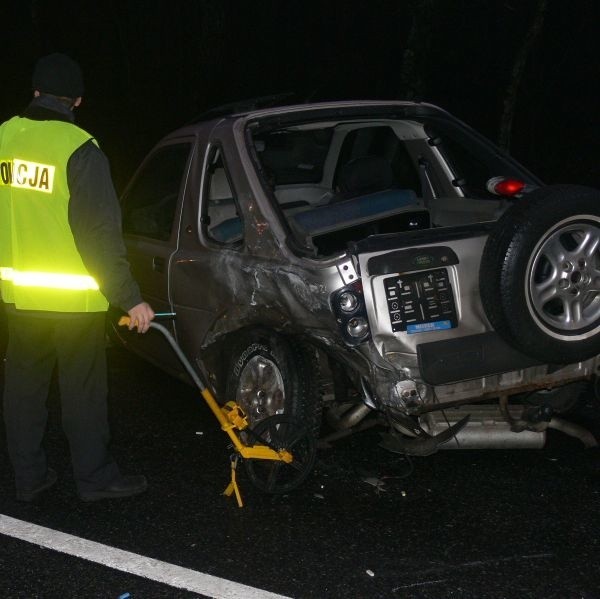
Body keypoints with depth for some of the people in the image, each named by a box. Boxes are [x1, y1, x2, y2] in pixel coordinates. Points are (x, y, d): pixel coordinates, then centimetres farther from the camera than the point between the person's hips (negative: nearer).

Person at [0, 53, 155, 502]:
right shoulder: (79, 149, -16)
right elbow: (100, 234, -18)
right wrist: (131, 299, -13)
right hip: (73, 298, -5)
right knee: (82, 392, 7)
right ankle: (95, 478, 19)